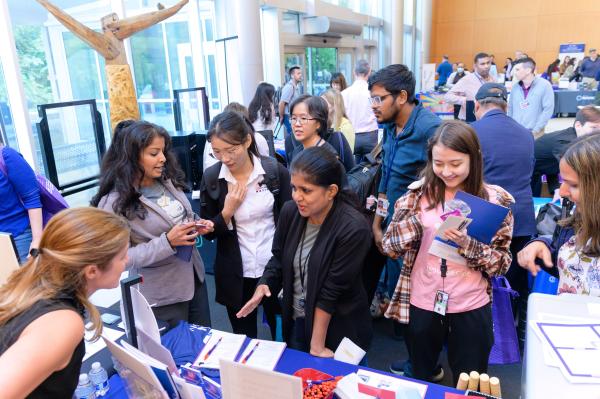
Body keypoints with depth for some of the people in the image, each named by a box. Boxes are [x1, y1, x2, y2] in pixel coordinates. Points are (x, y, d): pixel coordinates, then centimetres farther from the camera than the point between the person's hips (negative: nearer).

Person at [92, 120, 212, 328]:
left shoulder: (168, 181, 0)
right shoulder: (115, 202, -19)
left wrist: (197, 226, -6)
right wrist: (167, 242, -28)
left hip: (194, 276, 6)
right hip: (162, 294, -6)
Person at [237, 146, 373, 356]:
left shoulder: (354, 229, -26)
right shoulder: (290, 211, -9)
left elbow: (332, 289, -23)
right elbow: (279, 258, 4)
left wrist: (317, 344, -17)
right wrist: (264, 285, -15)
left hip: (339, 330, -5)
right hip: (296, 321, 5)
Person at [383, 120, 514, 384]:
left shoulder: (495, 200, -7)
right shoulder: (419, 193, -5)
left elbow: (501, 263, -6)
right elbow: (390, 246, -7)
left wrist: (467, 243, -24)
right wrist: (417, 221, -25)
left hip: (471, 308, -1)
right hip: (422, 304, 1)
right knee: (417, 381, 22)